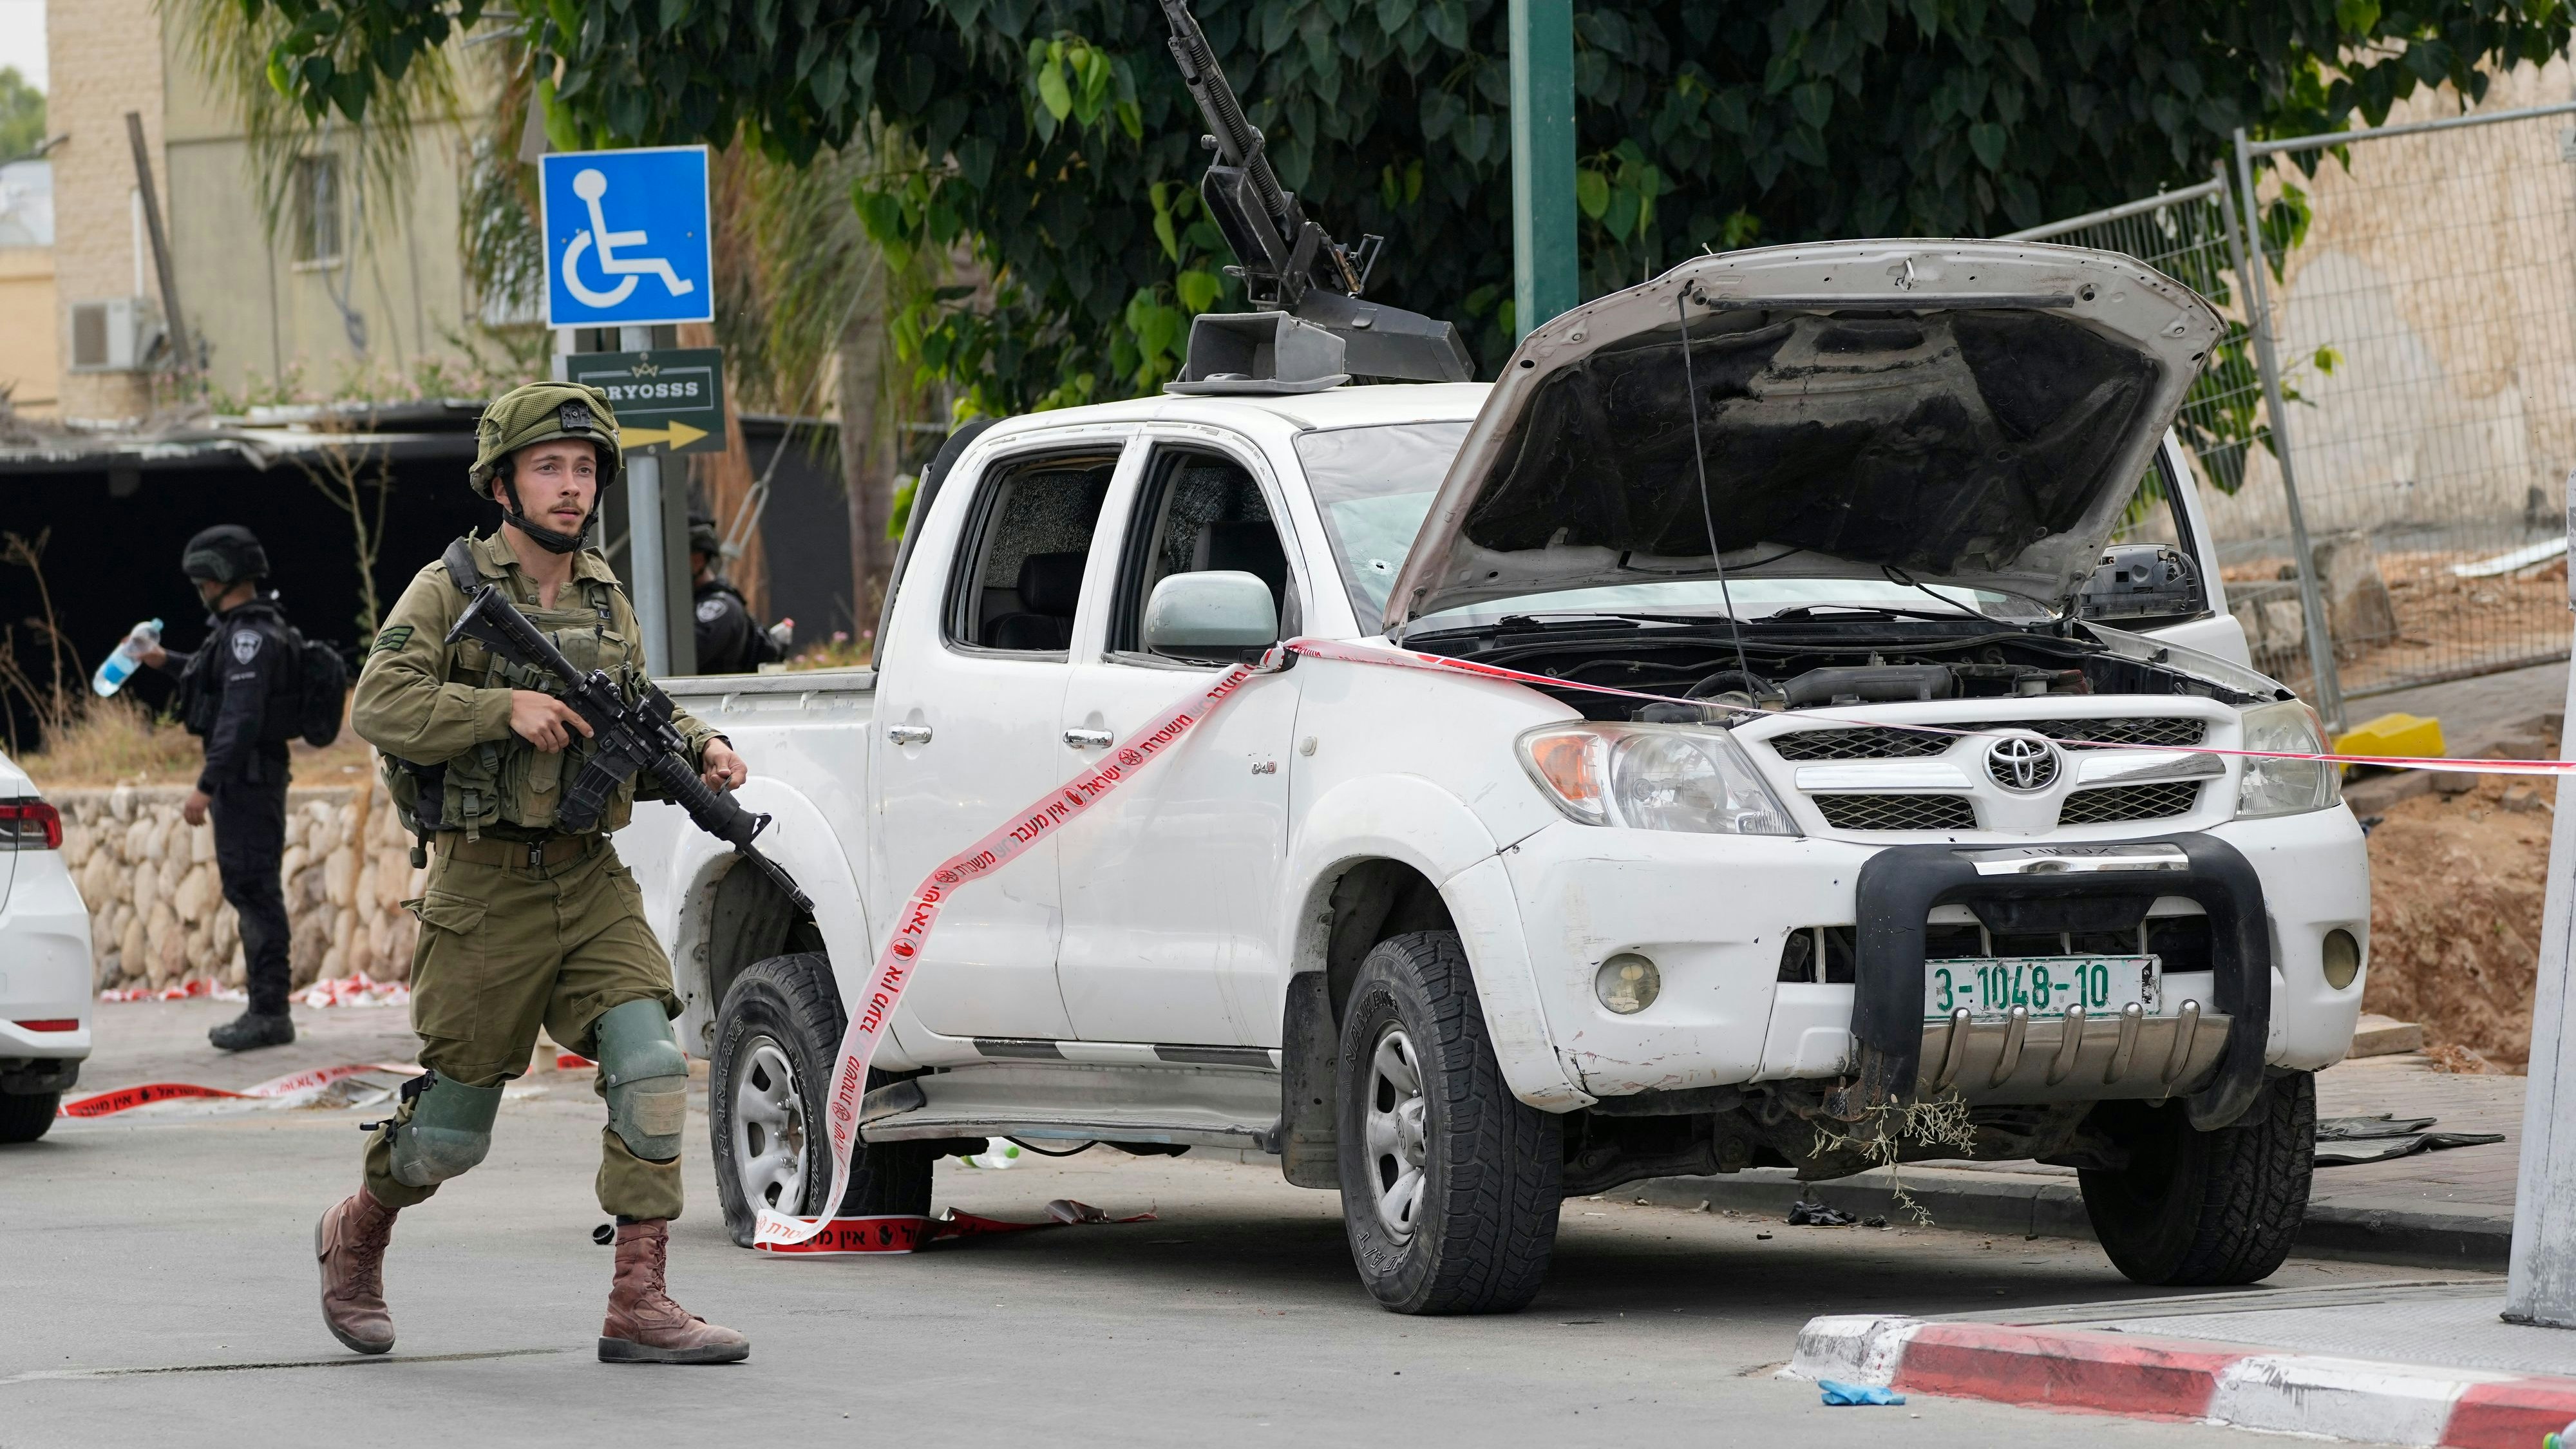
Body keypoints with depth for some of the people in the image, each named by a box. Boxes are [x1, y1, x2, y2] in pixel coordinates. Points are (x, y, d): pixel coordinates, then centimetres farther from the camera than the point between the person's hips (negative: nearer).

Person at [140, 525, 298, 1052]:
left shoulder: (250, 635, -18)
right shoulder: (244, 629, 14)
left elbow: (241, 718, -26)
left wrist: (206, 787, -27)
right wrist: (167, 662, 36)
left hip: (246, 776, -11)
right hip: (247, 777, 11)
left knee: (253, 888, -10)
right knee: (250, 890, 14)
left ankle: (270, 1013, -10)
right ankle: (266, 1009, 20)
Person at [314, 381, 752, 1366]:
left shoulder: (604, 600, 11)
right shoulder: (449, 590, -5)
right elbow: (380, 706, -16)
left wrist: (700, 749, 4)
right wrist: (505, 706, -25)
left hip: (591, 885, 4)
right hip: (486, 887, -4)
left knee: (650, 1066, -15)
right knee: (454, 1126, 5)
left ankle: (639, 1304, -13)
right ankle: (355, 1238, 35)